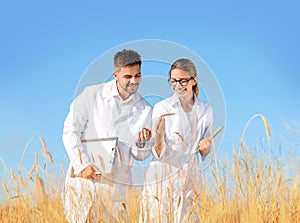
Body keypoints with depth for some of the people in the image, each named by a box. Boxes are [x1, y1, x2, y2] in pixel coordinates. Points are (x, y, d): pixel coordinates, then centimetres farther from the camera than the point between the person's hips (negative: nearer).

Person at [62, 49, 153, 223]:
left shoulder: (145, 110, 7)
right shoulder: (92, 95, 0)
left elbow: (139, 156, 12)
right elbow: (70, 131, -1)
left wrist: (142, 143, -11)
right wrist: (83, 164, -9)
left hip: (116, 184, 2)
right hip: (84, 177, -2)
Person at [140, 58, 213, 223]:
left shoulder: (205, 110, 5)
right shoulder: (161, 108, -7)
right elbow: (158, 153, -9)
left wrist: (205, 148, -8)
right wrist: (159, 136, -29)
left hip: (190, 178, 3)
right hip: (163, 177, -3)